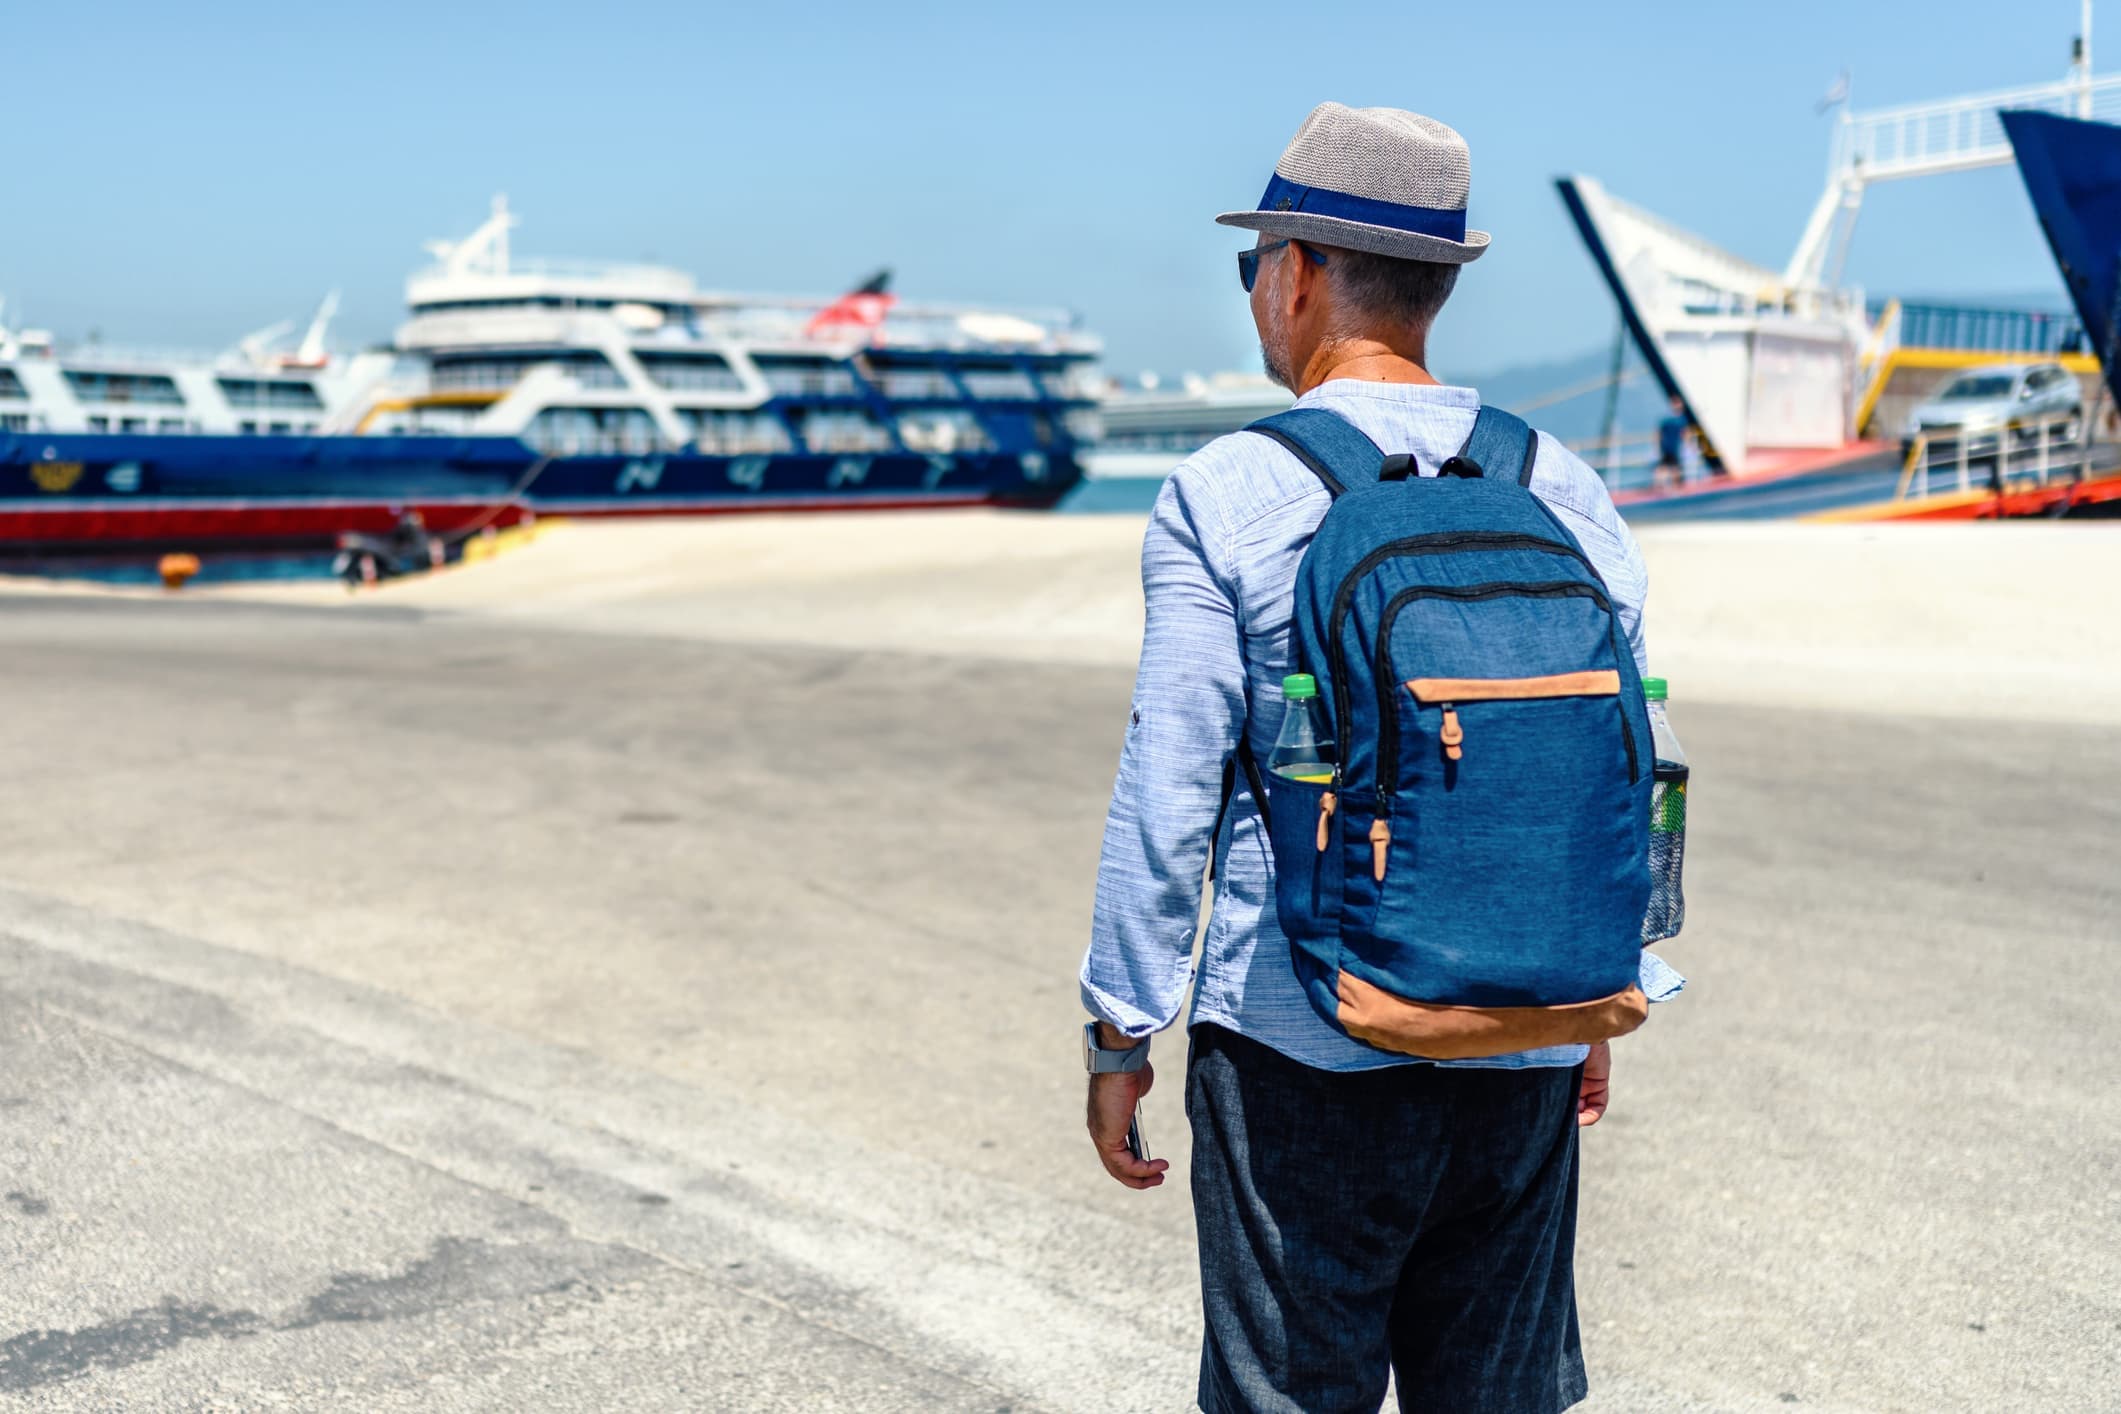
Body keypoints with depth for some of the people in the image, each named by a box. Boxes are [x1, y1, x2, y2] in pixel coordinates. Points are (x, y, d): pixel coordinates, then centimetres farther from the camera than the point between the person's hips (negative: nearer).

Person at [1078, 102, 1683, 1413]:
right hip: (1523, 1050, 4)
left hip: (1302, 1047, -4)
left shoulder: (1227, 494, -10)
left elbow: (1168, 789, -10)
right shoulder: (1564, 489, 3)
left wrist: (1120, 1029, 0)